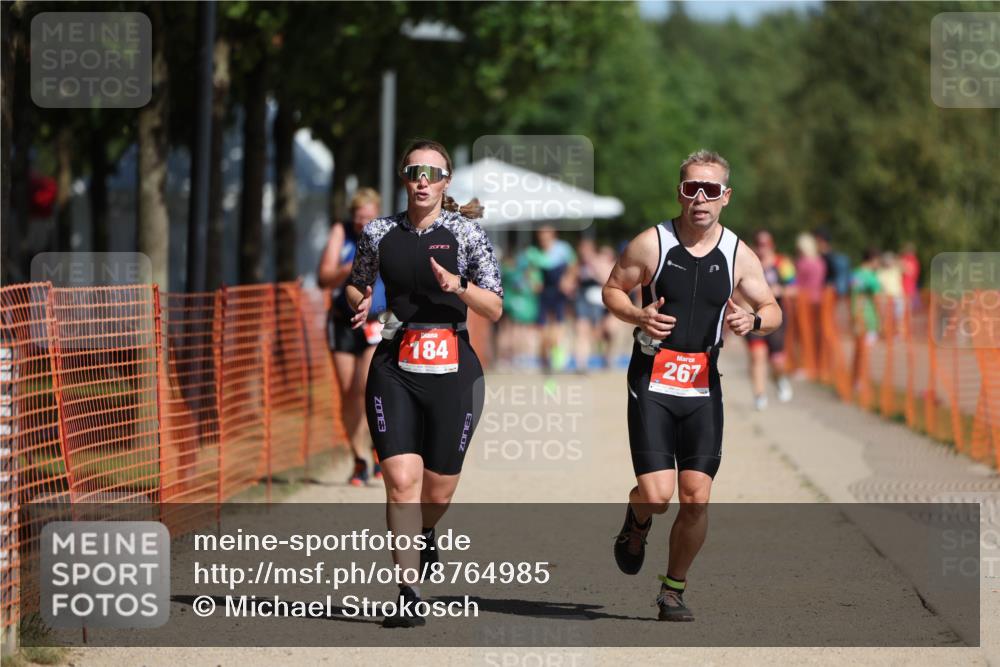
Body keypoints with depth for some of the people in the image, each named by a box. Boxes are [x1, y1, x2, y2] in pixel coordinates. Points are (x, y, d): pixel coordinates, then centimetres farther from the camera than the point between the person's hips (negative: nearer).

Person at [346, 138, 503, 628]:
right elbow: (355, 283, 22)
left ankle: (424, 535, 44)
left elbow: (494, 309, 0)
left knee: (439, 486, 7)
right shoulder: (379, 233, 6)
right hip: (394, 367, 1)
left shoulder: (465, 232, 0)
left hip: (453, 370, -1)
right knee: (401, 479, -14)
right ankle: (408, 595, -12)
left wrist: (459, 286, -18)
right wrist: (361, 304, -1)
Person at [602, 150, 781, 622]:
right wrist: (636, 316, -14)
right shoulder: (652, 243, -5)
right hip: (652, 383, -2)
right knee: (657, 495, -12)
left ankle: (673, 590, 15)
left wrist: (753, 321, -14)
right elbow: (612, 289, 6)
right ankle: (636, 524, 25)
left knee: (696, 498, -3)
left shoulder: (738, 255, 2)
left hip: (703, 388, 2)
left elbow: (773, 311, 9)